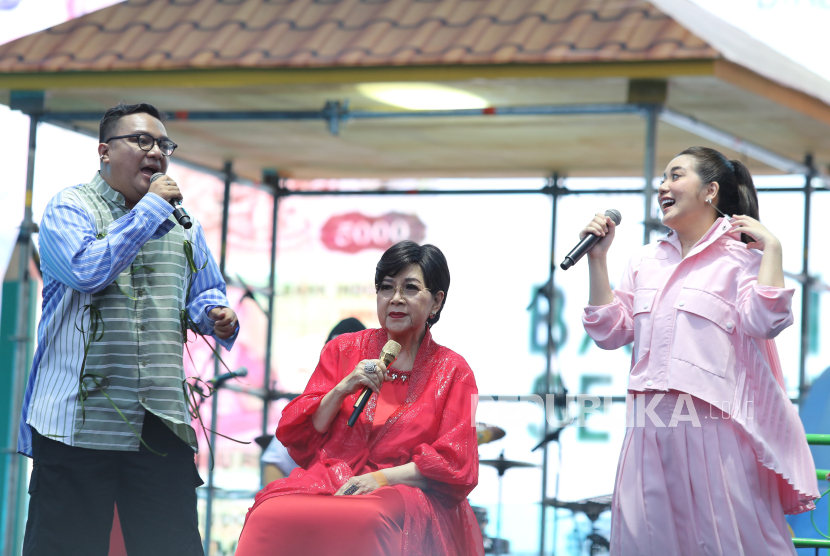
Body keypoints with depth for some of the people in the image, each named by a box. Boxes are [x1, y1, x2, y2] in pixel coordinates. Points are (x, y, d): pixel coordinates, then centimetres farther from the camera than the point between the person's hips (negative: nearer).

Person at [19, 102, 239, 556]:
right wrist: (150, 207, -11)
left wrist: (215, 315, 1)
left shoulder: (182, 224, 17)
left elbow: (205, 292, 26)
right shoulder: (69, 208, 1)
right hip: (80, 414, -5)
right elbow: (87, 271, -18)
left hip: (161, 423, 5)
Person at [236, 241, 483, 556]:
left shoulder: (453, 372, 12)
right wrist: (342, 389, -3)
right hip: (327, 482, 3)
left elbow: (455, 464, 2)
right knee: (269, 516, -33)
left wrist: (383, 477, -12)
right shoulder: (342, 350, 19)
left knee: (366, 522, -41)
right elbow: (298, 436, 13)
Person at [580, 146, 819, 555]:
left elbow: (764, 321, -15)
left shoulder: (740, 256, 1)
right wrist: (597, 260, 9)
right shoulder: (645, 260, 19)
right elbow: (610, 332, 13)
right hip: (651, 427, 6)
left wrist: (771, 248, -11)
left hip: (713, 425, -5)